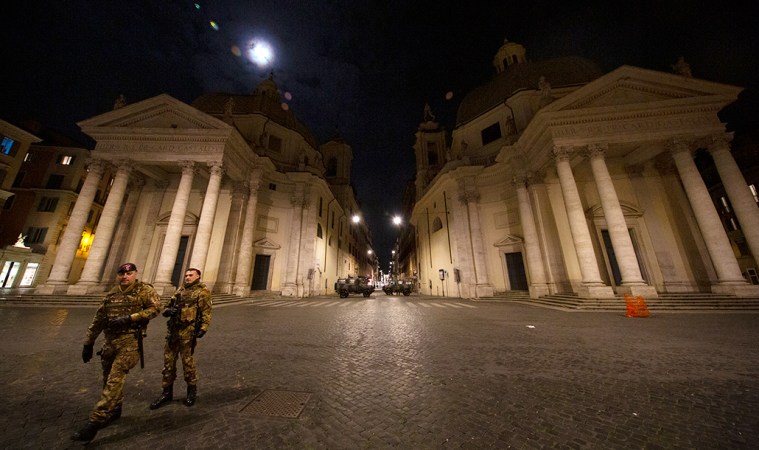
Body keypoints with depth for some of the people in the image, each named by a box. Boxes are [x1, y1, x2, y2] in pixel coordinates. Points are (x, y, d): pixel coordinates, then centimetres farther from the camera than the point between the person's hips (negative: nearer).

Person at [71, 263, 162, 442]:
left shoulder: (144, 290, -7)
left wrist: (129, 318, -20)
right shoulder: (111, 294, 10)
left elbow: (156, 307, -17)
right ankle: (114, 410, 35)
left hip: (130, 340, -7)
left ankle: (95, 422, -1)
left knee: (115, 379, -8)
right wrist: (88, 343, 15)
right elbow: (98, 320, 17)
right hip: (110, 340, 7)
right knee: (109, 378, 17)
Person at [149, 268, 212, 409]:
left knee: (187, 361, 5)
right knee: (168, 361, 13)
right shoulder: (180, 290, 14)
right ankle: (167, 392, 30)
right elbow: (169, 307, 19)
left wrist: (203, 328, -21)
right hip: (173, 330, 6)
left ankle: (192, 391, 24)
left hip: (188, 331, -6)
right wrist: (168, 310, -5)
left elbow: (206, 311, -13)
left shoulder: (202, 291, -8)